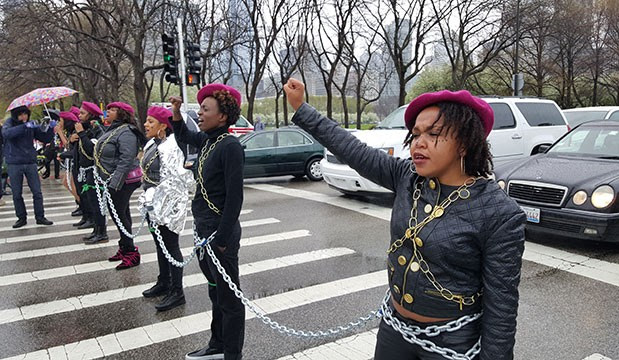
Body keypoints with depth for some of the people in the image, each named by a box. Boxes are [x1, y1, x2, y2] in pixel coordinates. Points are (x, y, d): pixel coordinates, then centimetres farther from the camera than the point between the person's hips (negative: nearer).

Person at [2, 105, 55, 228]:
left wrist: (51, 128, -11)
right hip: (14, 164, -2)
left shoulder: (32, 124, 4)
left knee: (37, 192, 2)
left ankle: (40, 217, 12)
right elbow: (6, 133, -27)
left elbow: (45, 139, 7)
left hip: (30, 163, 2)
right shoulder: (9, 123, -4)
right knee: (17, 194, 7)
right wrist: (25, 126, -36)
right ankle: (21, 218, 19)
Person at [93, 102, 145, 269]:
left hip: (122, 181, -10)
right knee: (121, 214, 17)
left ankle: (131, 253, 3)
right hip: (112, 181, 10)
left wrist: (114, 183, -29)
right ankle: (125, 248, 29)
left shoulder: (125, 133, -18)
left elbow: (126, 160, -27)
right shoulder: (112, 130, 14)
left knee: (119, 215, -6)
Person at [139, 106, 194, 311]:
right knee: (160, 245, 19)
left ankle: (177, 292, 9)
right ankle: (163, 282, 34)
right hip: (153, 204, 9)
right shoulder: (151, 145, 9)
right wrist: (147, 198, 17)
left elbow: (171, 181, -23)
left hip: (167, 205, -9)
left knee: (171, 247, -1)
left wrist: (155, 200, -18)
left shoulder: (171, 148, -20)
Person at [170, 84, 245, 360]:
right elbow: (183, 135, 29)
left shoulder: (230, 146, -18)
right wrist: (176, 112, 11)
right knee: (216, 293, 22)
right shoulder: (207, 140, 6)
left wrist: (222, 239, -19)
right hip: (204, 229, 9)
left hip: (220, 232, -9)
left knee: (228, 297, 5)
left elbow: (234, 198, -20)